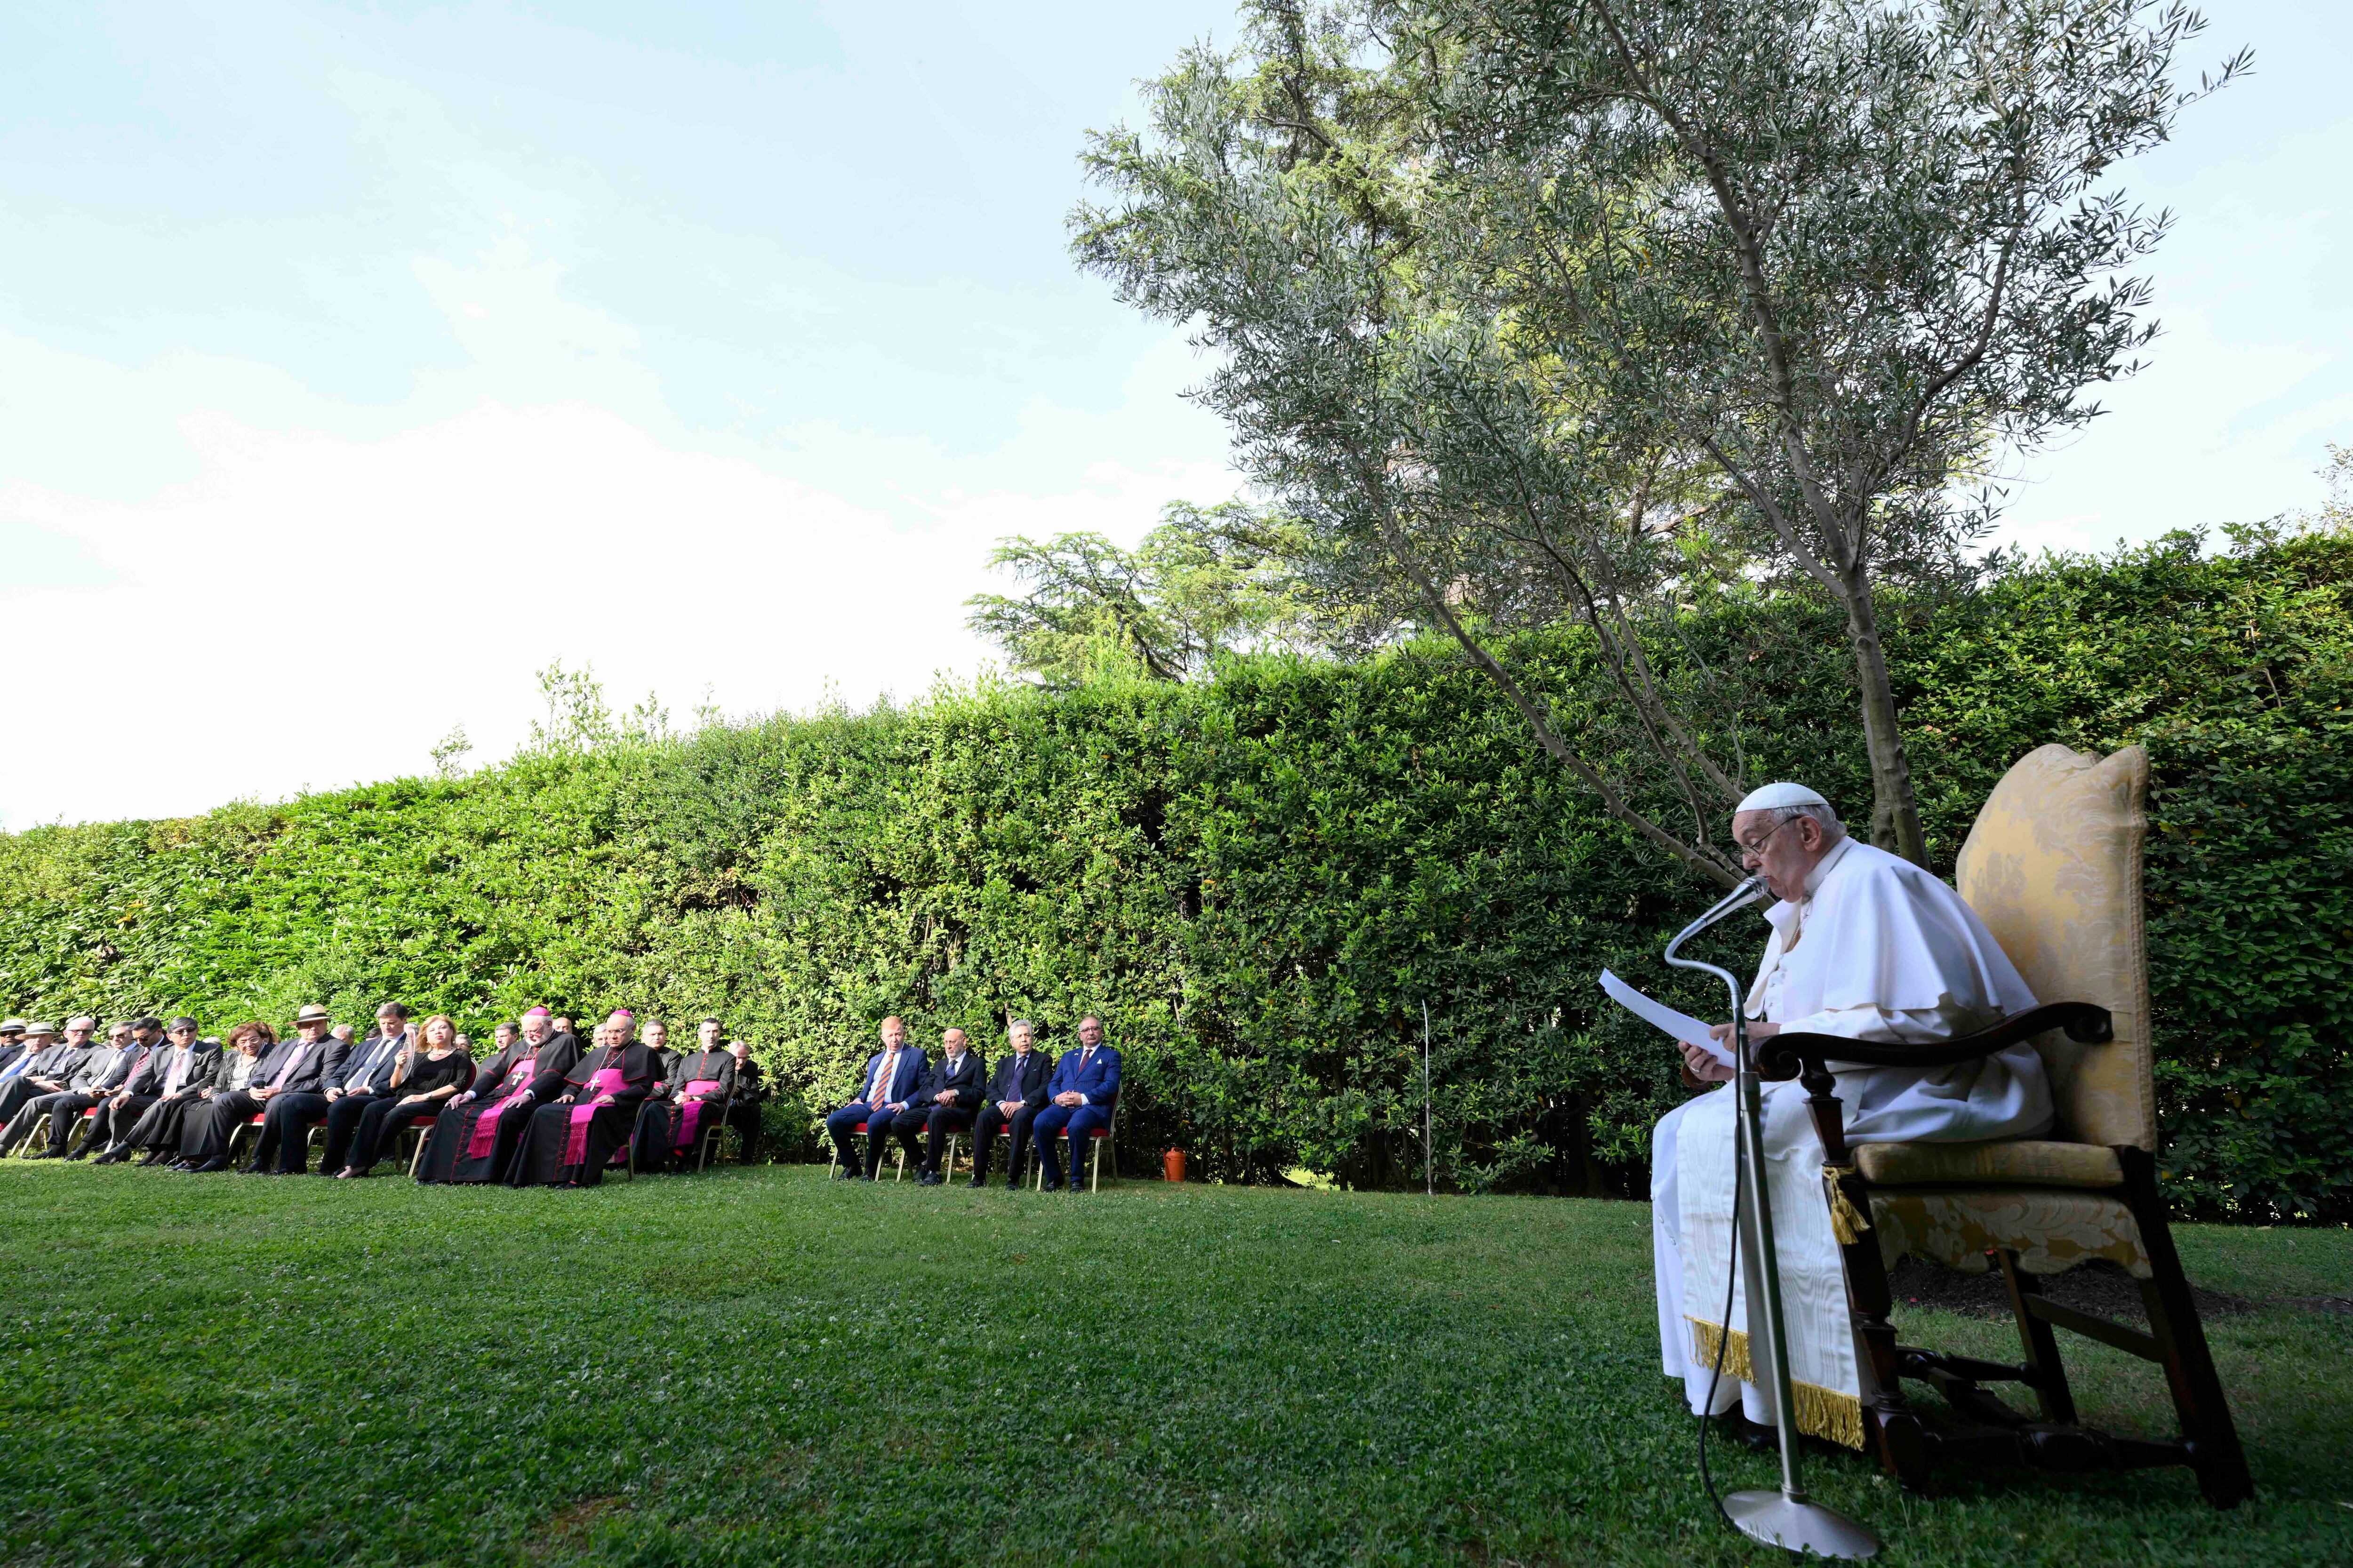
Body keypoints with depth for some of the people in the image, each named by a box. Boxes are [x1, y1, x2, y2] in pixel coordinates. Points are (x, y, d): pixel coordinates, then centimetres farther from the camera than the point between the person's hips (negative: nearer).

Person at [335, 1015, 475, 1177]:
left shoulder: (461, 1057, 10)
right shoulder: (418, 1057, 26)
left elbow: (459, 1085, -6)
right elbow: (395, 1086, 22)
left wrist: (425, 1097, -15)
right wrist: (399, 1067, 2)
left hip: (434, 1103, -5)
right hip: (403, 1099, 5)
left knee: (396, 1114, -31)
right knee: (372, 1109, -23)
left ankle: (363, 1165, -24)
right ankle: (356, 1163, -29)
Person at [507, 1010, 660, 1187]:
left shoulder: (643, 1052, 12)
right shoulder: (598, 1053, 31)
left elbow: (644, 1087, -1)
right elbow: (575, 1081, 29)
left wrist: (615, 1098, -15)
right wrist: (569, 1093, 5)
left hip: (615, 1107, -6)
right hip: (582, 1102, 6)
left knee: (590, 1118, -37)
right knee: (545, 1113, -17)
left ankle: (582, 1177, -37)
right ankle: (544, 1174, -21)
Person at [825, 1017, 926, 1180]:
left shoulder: (917, 1055, 5)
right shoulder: (875, 1060, 24)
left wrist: (905, 1105, -13)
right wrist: (859, 1099, 8)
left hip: (892, 1107, -6)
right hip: (868, 1105, 6)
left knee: (875, 1122, -38)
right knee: (833, 1121, -16)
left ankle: (870, 1170, -17)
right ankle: (852, 1166, 0)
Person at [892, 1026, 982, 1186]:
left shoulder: (976, 1063, 15)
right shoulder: (939, 1064, 30)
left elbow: (978, 1094, 3)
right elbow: (923, 1089, 16)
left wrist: (955, 1092, -14)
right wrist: (938, 1096, -7)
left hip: (959, 1109, -6)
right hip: (932, 1106, 6)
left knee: (935, 1117, -39)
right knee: (897, 1122, -17)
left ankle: (933, 1171, -30)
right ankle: (921, 1163, -2)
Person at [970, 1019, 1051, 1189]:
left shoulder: (1042, 1060, 12)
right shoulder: (1004, 1063, 25)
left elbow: (1046, 1088, -2)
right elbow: (992, 1088, 15)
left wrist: (1022, 1103, -15)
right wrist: (1001, 1103, -7)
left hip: (1028, 1109, -4)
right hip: (1004, 1108, 4)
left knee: (1020, 1117, -38)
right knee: (984, 1116, -28)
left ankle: (1013, 1179, -33)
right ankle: (979, 1177, -24)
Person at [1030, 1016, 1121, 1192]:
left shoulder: (1111, 1056, 14)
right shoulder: (1068, 1056, 29)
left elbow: (1111, 1085, -1)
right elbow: (1053, 1084, 21)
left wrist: (1083, 1098, -14)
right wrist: (1056, 1097, -3)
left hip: (1093, 1106, -4)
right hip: (1063, 1106, 4)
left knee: (1076, 1125, -38)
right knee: (1040, 1123, -27)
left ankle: (1076, 1179, -20)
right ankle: (1053, 1178, -14)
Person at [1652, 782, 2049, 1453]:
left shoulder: (1871, 882, -12)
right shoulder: (1803, 911, 18)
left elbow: (1914, 1019, -23)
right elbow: (1809, 1038, 18)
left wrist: (1785, 1034, -21)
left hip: (1929, 1090, -10)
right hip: (1854, 1085, 10)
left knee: (1724, 1136, -26)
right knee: (1679, 1133, -2)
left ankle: (1769, 1389, -15)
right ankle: (1714, 1366, -1)